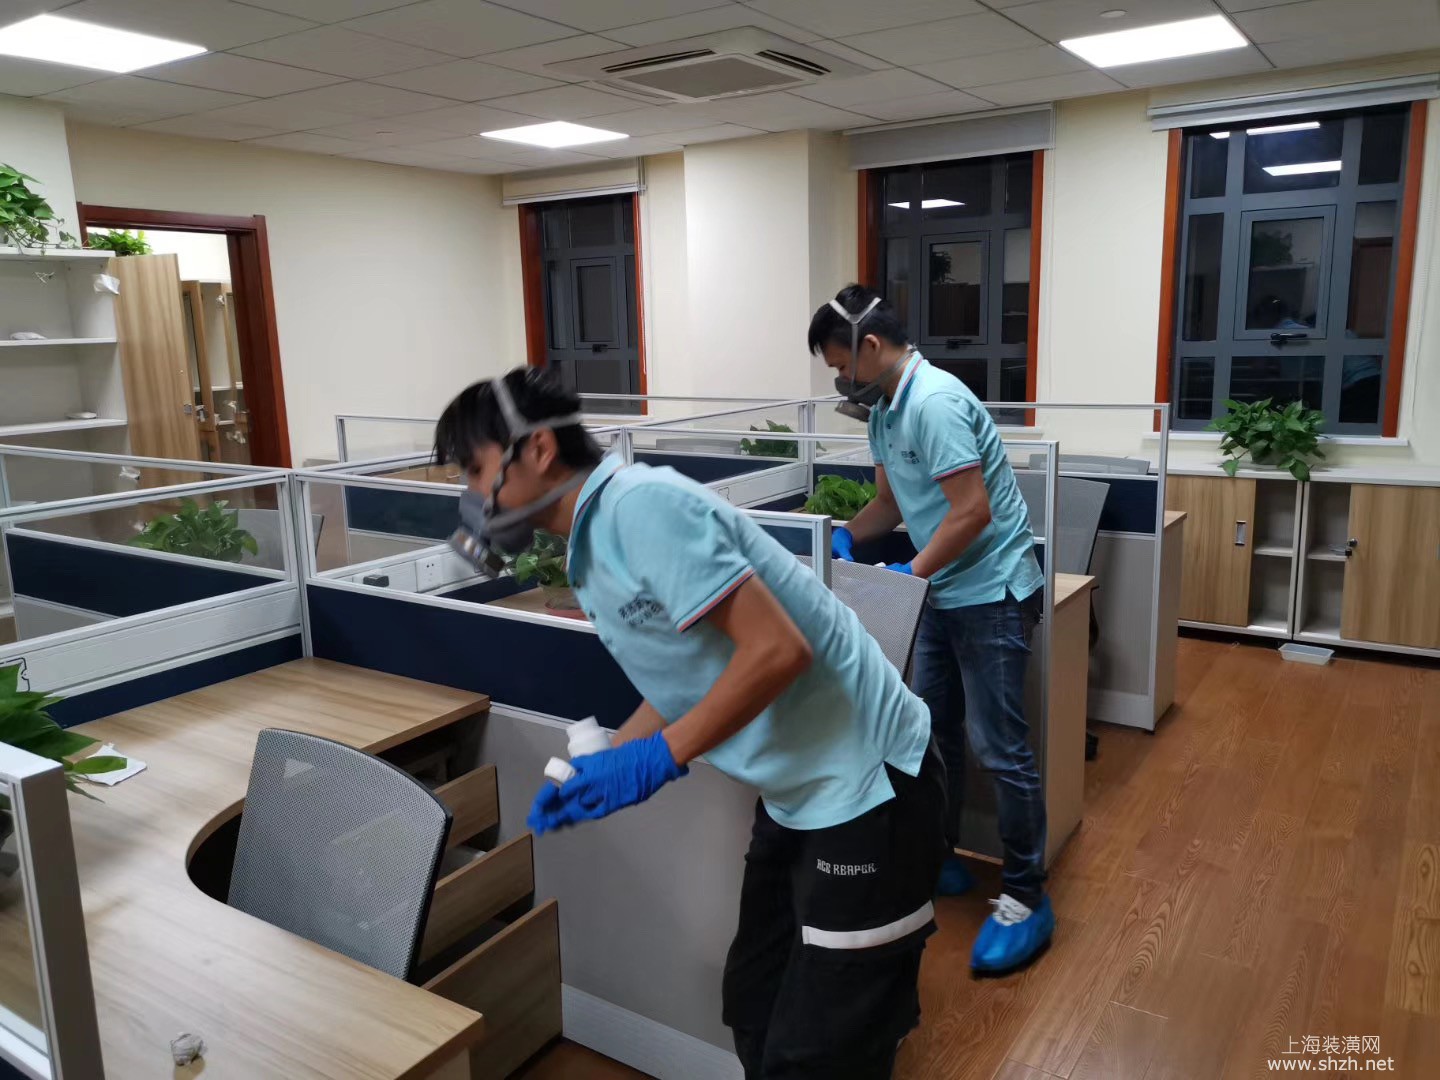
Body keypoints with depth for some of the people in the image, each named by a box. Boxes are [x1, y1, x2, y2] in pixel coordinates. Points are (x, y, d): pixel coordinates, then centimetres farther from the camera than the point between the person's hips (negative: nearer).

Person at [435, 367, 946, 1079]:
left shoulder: (641, 504, -21)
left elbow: (778, 650, -26)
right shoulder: (592, 549, 9)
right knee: (754, 1011, 21)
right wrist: (597, 770, 9)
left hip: (865, 785, -10)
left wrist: (658, 759, -21)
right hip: (798, 793, 10)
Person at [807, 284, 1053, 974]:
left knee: (998, 748, -3)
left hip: (990, 593, -9)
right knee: (933, 732, 15)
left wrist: (908, 576, -19)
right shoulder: (883, 410, 8)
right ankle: (939, 860, 31)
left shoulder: (933, 402, -22)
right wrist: (844, 536, 2)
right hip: (943, 592, 10)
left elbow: (972, 511, -25)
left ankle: (1028, 899, 10)